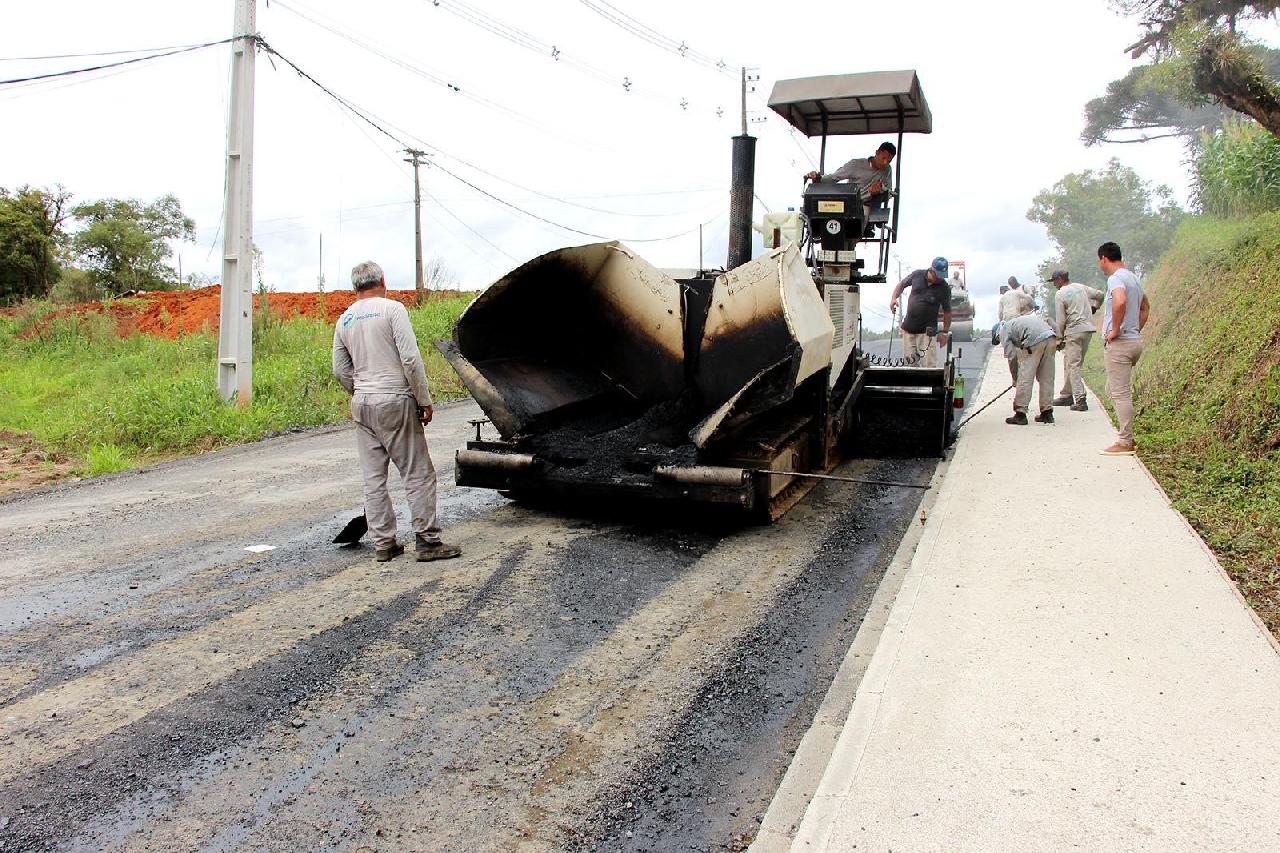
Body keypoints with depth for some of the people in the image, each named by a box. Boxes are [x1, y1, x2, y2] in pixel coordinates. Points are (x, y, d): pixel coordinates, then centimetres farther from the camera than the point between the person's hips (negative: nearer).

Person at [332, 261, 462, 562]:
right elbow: (411, 359, -13)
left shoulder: (344, 320, 13)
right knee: (418, 473, 0)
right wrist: (424, 400, -7)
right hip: (394, 402, -6)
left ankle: (383, 543, 14)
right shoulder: (392, 309, -6)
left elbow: (340, 370, 15)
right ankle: (428, 540, 2)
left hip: (362, 405, 6)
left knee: (373, 478, 10)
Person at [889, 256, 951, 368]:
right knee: (910, 362, 8)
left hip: (927, 331, -3)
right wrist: (894, 298, -1)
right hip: (908, 327, 3)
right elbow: (902, 284, 16)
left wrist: (944, 332, 0)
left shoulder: (944, 288, -8)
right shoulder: (917, 275, -2)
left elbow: (947, 311, 1)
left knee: (928, 364, -11)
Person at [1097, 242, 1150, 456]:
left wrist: (1115, 330, -23)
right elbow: (1145, 307, 30)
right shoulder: (1133, 277, 17)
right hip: (1134, 340, 10)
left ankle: (1125, 443, -4)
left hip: (1119, 343, -10)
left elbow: (1120, 302, -34)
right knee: (1115, 389, 18)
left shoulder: (1116, 278, -14)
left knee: (1120, 393, -7)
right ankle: (1127, 437, 20)